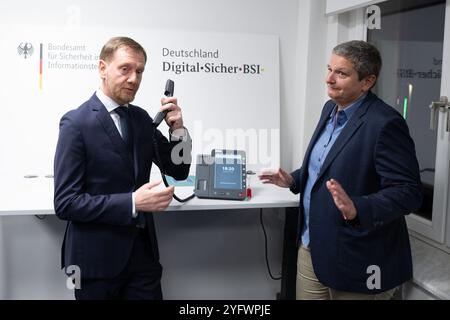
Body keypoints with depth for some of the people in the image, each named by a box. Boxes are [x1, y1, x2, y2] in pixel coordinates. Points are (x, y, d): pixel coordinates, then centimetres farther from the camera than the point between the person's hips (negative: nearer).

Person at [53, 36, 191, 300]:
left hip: (143, 251, 5)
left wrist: (177, 129, -9)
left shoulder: (142, 118, 6)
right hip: (97, 258, -5)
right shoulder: (76, 123, -12)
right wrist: (133, 202, -24)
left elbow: (179, 170, 8)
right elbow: (66, 203, -17)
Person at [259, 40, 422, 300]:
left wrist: (357, 210, -35)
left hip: (356, 262, -8)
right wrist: (294, 180, 9)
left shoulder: (385, 123, -20)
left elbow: (409, 192, -22)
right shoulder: (331, 109, 7)